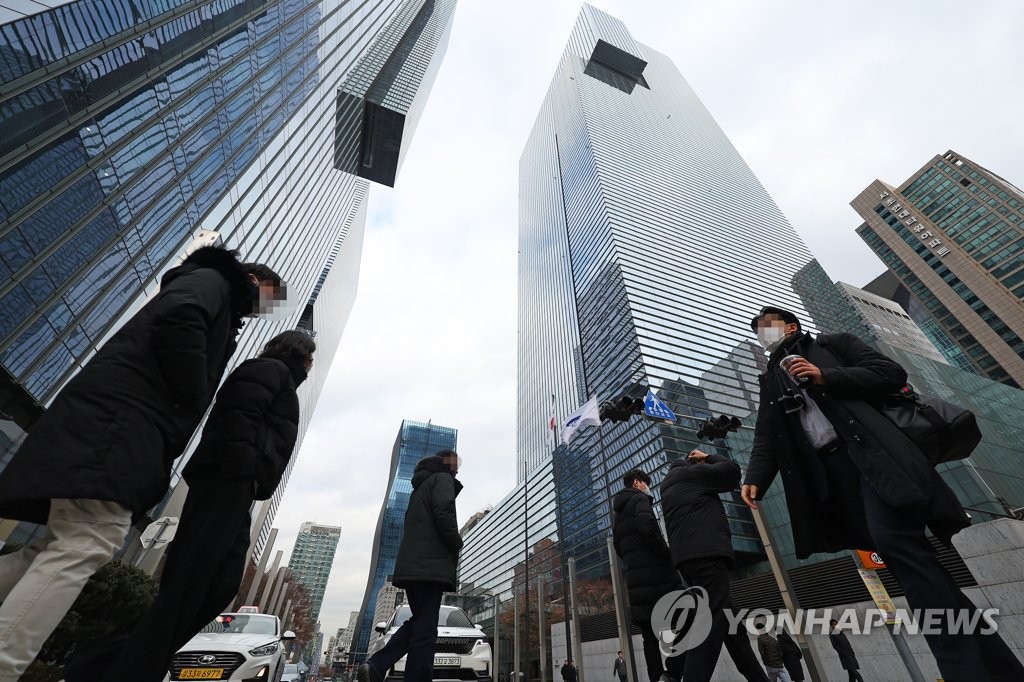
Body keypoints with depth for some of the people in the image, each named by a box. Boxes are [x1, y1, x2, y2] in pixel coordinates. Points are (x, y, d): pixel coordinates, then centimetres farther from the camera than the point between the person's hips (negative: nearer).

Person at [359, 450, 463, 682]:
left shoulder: (420, 486, 28)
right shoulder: (442, 479, -1)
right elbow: (444, 514, -18)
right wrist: (457, 543, -3)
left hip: (411, 565, 9)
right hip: (429, 565, -9)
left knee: (418, 622, 16)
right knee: (425, 630, -6)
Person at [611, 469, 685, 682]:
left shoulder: (617, 512, 23)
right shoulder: (639, 499, -3)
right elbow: (647, 528, -21)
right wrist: (668, 555, -11)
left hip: (635, 579, 8)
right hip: (657, 574, -8)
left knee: (650, 637, 9)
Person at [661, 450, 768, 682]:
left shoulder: (669, 487, 28)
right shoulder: (687, 472, 3)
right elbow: (732, 471, 5)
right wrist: (708, 457, 19)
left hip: (691, 556, 9)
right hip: (706, 554, -9)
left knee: (729, 621, 14)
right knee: (712, 623, -14)